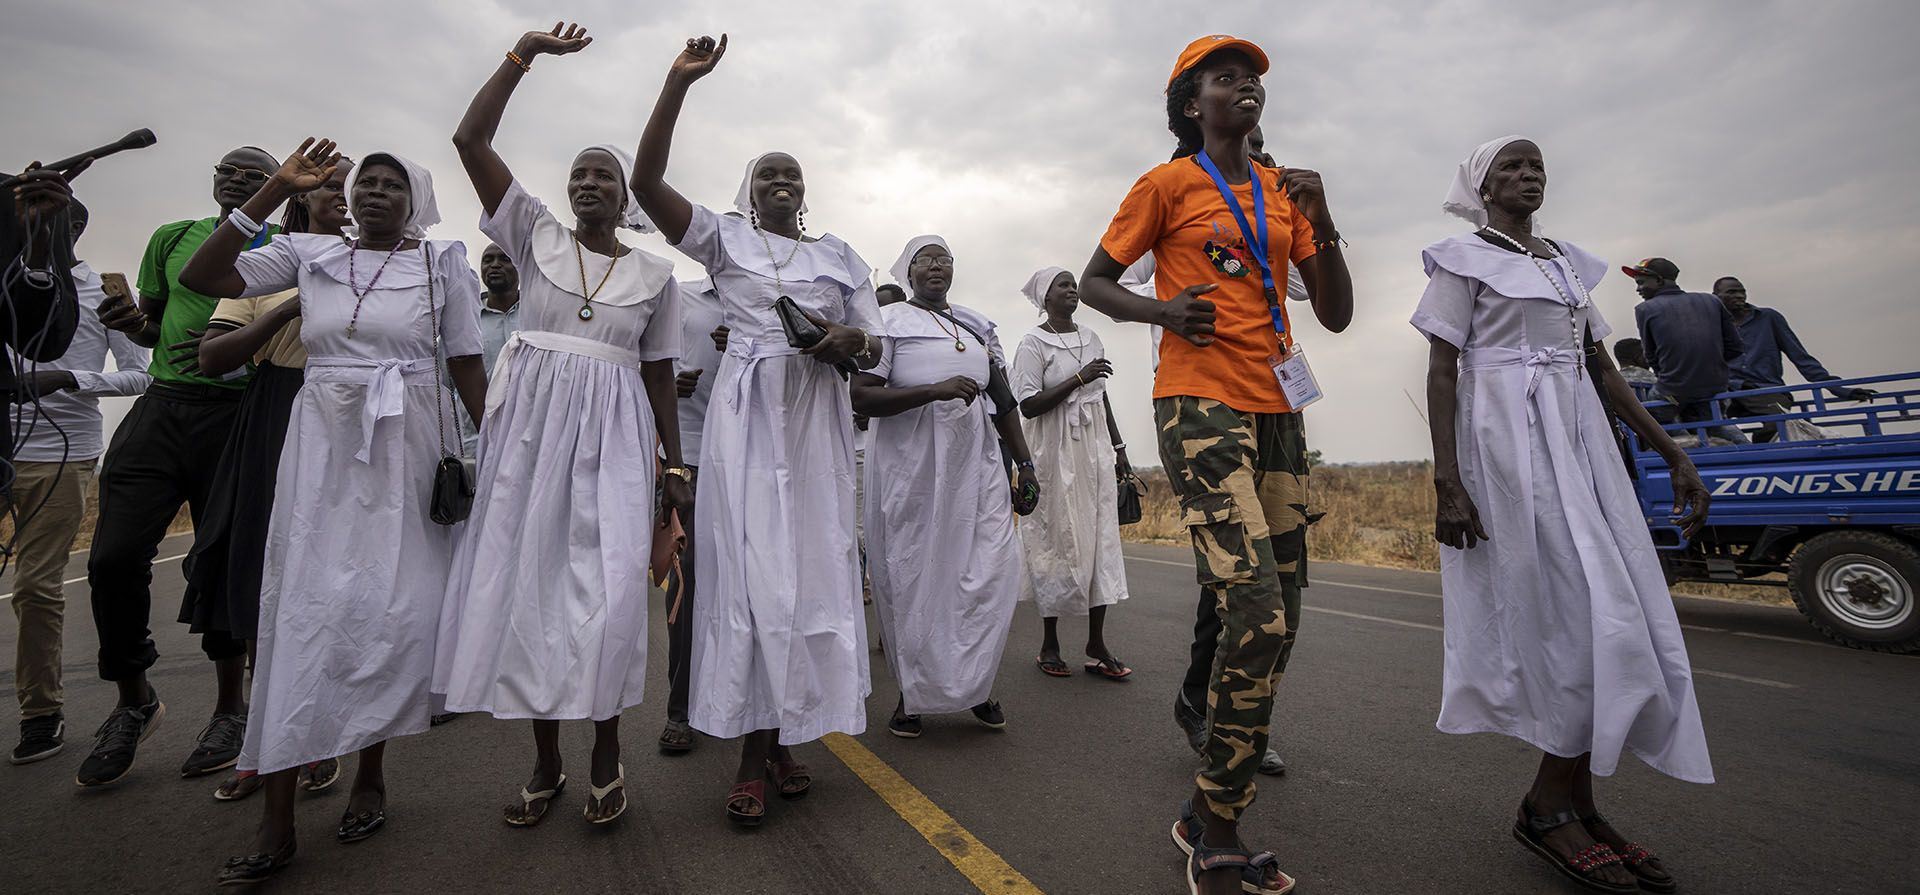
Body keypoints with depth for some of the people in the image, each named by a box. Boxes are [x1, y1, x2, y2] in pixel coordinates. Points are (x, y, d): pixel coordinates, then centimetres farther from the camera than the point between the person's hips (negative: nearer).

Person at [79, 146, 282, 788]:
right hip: (162, 405, 4)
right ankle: (135, 700, 19)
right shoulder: (172, 239, 17)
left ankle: (231, 708, 18)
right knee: (114, 556, -3)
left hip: (236, 415, -4)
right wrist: (132, 322, -1)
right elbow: (153, 328, 21)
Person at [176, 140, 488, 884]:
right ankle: (276, 823, 7)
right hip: (322, 440, 2)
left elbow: (467, 367, 3)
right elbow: (199, 277, 2)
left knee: (392, 611, 2)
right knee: (302, 607, 0)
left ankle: (370, 774, 21)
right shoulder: (309, 252, 11)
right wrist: (277, 189, 2)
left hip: (408, 445, -1)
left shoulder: (441, 263, 5)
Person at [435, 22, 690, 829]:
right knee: (527, 583, 3)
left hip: (612, 435, -1)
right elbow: (470, 140, 5)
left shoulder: (655, 273, 9)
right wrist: (525, 52, 5)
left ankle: (607, 751, 10)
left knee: (606, 590, -9)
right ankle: (546, 761, 17)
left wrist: (676, 465, 6)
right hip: (531, 426, 2)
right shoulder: (537, 237, 11)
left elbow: (660, 376, 9)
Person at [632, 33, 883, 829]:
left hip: (818, 416, 3)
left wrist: (847, 340, -8)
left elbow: (873, 352, 15)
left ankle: (784, 739, 13)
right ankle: (752, 752, 3)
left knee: (813, 565, 0)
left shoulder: (840, 255, 18)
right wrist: (678, 83, -5)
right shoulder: (725, 238, 13)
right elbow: (646, 181, -1)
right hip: (747, 412, -2)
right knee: (750, 565, -7)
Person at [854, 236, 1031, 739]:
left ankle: (972, 686, 17)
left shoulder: (979, 325, 17)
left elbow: (1003, 401, 19)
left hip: (976, 460, 4)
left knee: (993, 570, -2)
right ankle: (914, 693, 19)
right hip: (911, 464, -4)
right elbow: (861, 397, -10)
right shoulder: (889, 321, 2)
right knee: (913, 579, 1)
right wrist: (936, 390, -20)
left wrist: (1024, 463, 14)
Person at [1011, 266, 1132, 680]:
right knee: (1057, 538, -2)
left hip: (1095, 448, 6)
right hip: (1055, 451, -5)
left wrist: (1118, 448, 17)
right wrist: (1078, 379, -19)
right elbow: (1028, 405, -12)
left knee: (1100, 538, 1)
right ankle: (1049, 644, 11)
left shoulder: (1090, 337, 14)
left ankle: (1097, 645, 7)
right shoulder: (1033, 342, -4)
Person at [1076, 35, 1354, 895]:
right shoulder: (1167, 185, 5)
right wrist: (1161, 309, -12)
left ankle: (1207, 812, 21)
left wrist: (1320, 219, 1)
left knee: (1277, 620, 6)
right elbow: (1093, 282, 7)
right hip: (1200, 404, -7)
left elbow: (1336, 314, 15)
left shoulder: (1283, 191, 19)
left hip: (1276, 411, 7)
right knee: (1257, 612, -19)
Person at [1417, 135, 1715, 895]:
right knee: (1583, 615, -9)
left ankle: (1574, 804, 15)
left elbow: (1602, 367, 20)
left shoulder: (1568, 261, 21)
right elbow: (1440, 373, -9)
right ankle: (1550, 805, 6)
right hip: (1509, 443, -7)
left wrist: (1671, 452, 13)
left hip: (1582, 441, 8)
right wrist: (1447, 483, -18)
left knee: (1619, 616, 4)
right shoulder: (1463, 259, 0)